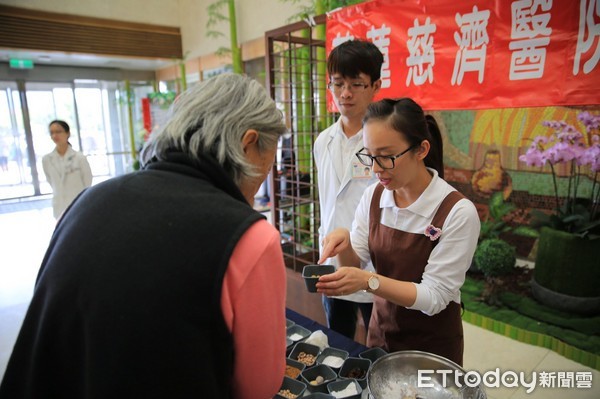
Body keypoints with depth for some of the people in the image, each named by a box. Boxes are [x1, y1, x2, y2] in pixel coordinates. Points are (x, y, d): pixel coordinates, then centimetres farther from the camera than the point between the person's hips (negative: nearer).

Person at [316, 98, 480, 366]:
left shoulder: (458, 213, -24)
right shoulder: (372, 197, -10)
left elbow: (434, 296, -22)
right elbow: (354, 267, -4)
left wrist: (369, 281, -35)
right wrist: (344, 245, -25)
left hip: (432, 346, -4)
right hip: (380, 333, 4)